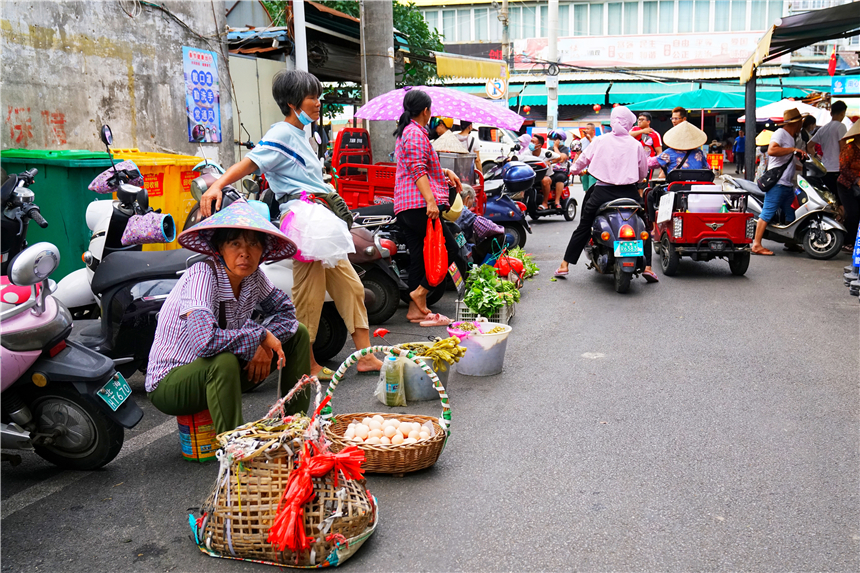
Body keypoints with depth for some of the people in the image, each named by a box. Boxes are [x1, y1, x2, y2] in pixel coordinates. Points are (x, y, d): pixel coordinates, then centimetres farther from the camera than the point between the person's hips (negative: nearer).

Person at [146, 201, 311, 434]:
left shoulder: (253, 275, -8)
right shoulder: (202, 276, -28)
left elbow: (286, 310, 4)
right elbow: (205, 340, -42)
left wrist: (264, 345, -16)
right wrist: (260, 336, -28)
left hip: (215, 373, 8)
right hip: (170, 381, -8)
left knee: (297, 333, 4)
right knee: (224, 361, -40)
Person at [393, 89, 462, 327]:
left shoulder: (405, 132, 24)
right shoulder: (416, 133, -8)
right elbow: (418, 170, -19)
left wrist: (445, 172, 27)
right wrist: (430, 200, -26)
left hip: (405, 207, 10)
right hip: (419, 205, -10)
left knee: (419, 255, 10)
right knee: (450, 249, -6)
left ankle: (416, 309, 11)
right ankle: (420, 292, -5)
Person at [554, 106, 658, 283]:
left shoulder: (600, 141, 1)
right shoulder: (636, 145, 2)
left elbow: (583, 159, 9)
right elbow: (643, 173, 9)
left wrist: (575, 170, 31)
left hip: (602, 192, 0)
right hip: (628, 193, 0)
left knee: (583, 228, 12)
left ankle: (565, 265, 13)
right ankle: (647, 267, 8)